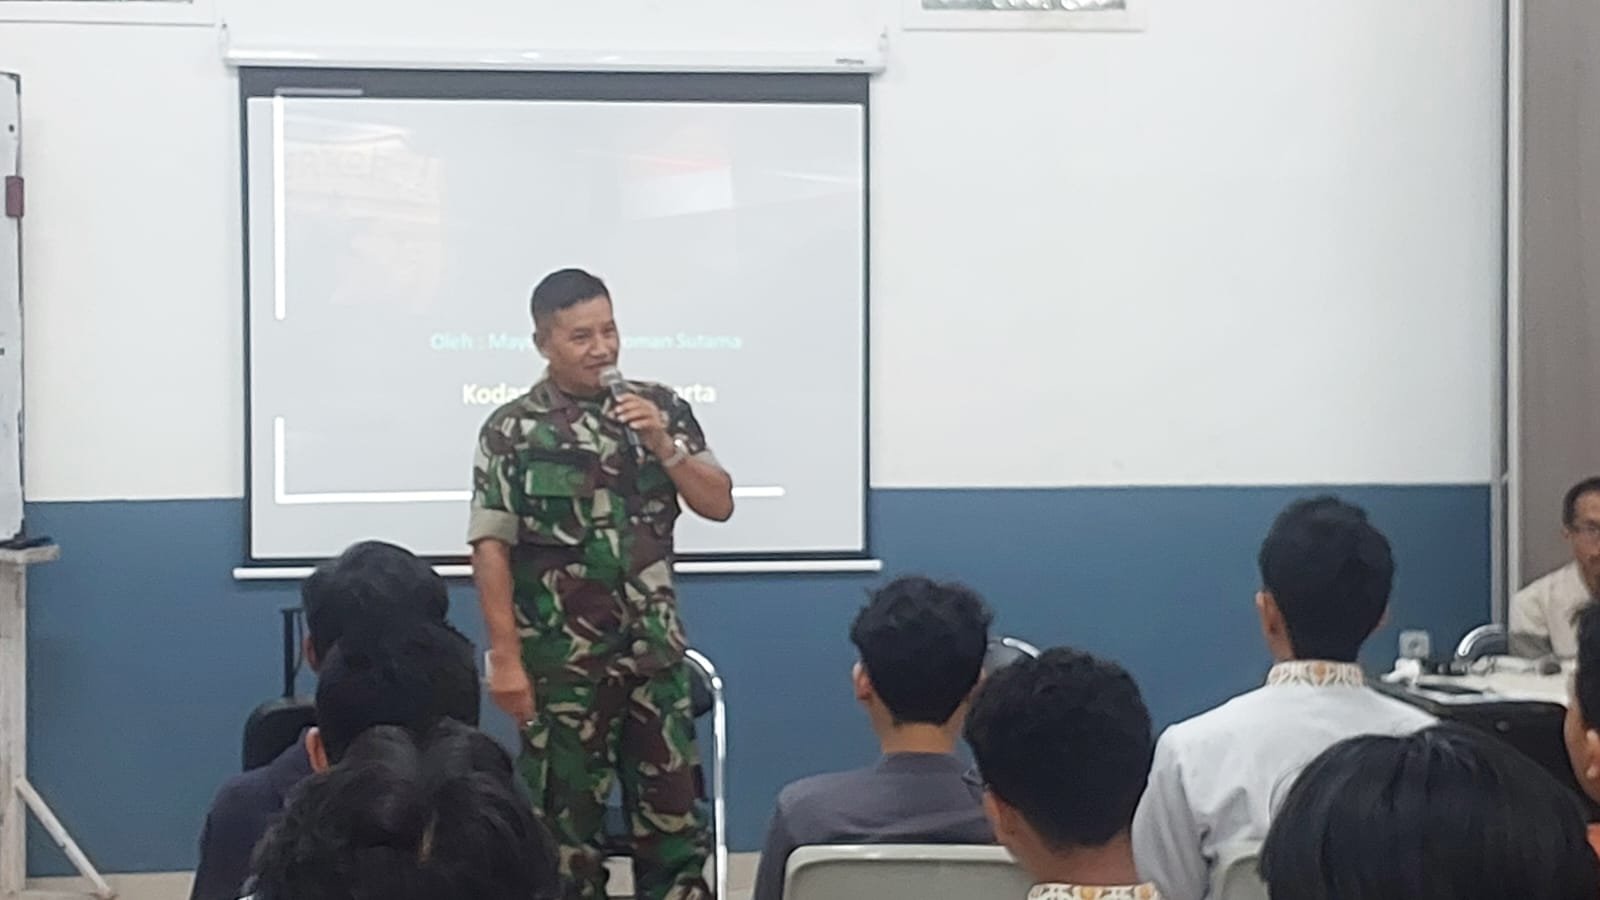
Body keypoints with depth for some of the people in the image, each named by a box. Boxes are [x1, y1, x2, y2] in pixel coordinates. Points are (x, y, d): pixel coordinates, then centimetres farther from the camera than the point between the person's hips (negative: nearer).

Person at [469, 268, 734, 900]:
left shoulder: (659, 407, 6)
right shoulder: (512, 430, -4)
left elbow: (719, 505, 5)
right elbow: (491, 548, -7)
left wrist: (663, 444, -10)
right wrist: (505, 657, -12)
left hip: (655, 654, 3)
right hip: (560, 662, -3)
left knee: (674, 812, 7)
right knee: (566, 816, 7)